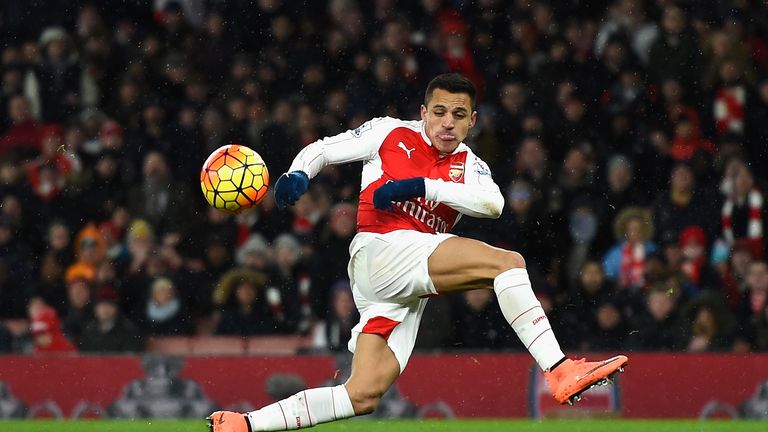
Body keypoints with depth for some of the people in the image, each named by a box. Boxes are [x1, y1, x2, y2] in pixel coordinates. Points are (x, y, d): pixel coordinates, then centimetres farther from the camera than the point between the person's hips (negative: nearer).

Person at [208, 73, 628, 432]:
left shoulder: (469, 165, 18)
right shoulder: (390, 134, 11)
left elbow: (493, 203, -4)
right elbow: (322, 150, 17)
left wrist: (420, 186, -14)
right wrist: (297, 175, -6)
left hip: (408, 292, 6)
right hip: (380, 251, -6)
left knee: (364, 396, -2)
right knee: (507, 262, -21)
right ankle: (559, 372, -33)